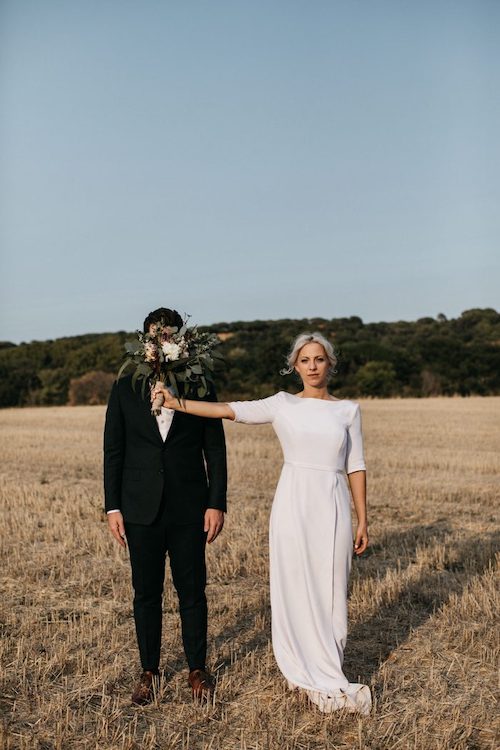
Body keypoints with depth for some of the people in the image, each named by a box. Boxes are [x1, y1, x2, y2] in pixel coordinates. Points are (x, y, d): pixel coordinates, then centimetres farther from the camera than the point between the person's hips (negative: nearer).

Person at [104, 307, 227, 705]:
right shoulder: (125, 388, 3)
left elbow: (215, 451, 2)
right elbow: (113, 452, 4)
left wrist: (217, 504, -5)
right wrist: (112, 507, -2)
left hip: (189, 508, -1)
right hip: (141, 509, 1)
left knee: (192, 590, 8)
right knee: (146, 593, 10)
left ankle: (198, 669, 25)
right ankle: (149, 672, 26)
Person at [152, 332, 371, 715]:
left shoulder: (348, 409, 6)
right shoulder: (283, 404, 3)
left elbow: (355, 467, 6)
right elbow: (230, 410, -5)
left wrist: (362, 520, 4)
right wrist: (176, 403, -11)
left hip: (333, 507, 1)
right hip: (293, 505, -1)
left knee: (330, 590, 6)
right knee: (295, 589, 3)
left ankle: (318, 675, 24)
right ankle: (328, 683, 17)